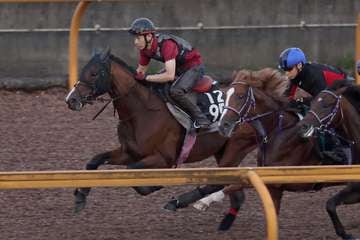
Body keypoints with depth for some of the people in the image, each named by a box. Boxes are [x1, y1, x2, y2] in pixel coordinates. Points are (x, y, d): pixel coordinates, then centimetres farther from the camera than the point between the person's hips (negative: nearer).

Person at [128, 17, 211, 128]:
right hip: (178, 68, 9)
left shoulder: (166, 44, -34)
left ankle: (201, 120, -22)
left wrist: (146, 77, -36)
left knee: (175, 91, -32)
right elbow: (141, 70, 7)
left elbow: (170, 76, -41)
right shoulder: (145, 48, -7)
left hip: (194, 66, -9)